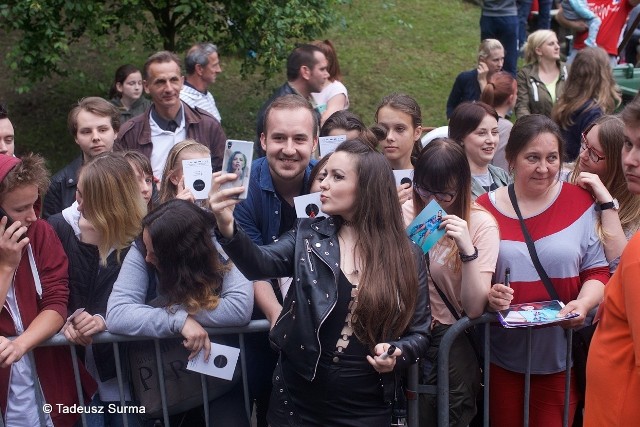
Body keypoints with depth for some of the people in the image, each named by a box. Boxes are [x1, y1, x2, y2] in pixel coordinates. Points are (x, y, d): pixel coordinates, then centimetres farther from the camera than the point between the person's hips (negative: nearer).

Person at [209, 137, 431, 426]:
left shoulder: (407, 256, -2)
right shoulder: (308, 236, -1)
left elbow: (419, 332, 4)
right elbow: (260, 264, -19)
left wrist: (396, 353, -17)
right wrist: (227, 228, -36)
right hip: (298, 399, 1)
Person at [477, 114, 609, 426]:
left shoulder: (581, 203, -2)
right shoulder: (484, 209, -2)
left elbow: (598, 270, 0)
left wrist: (584, 303, -19)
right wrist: (488, 295, -18)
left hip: (562, 356, 0)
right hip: (502, 357, 1)